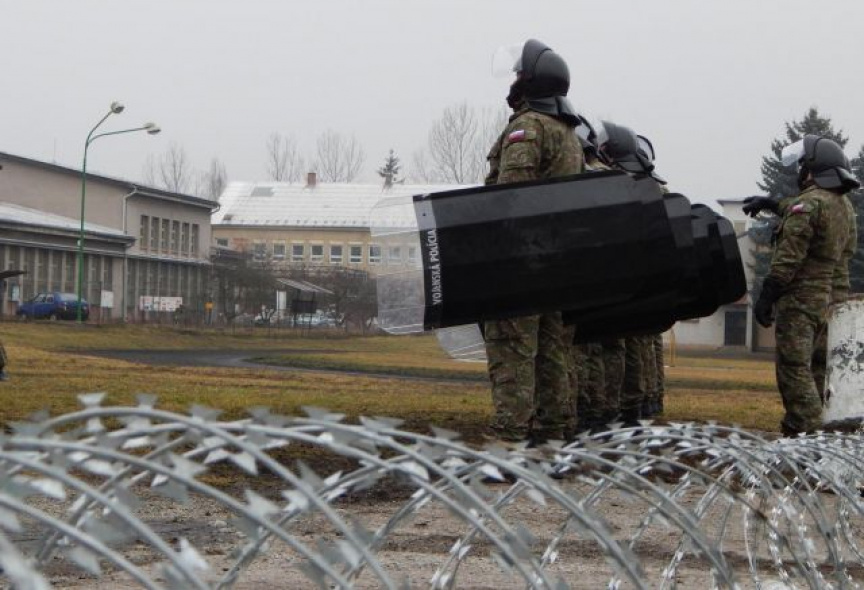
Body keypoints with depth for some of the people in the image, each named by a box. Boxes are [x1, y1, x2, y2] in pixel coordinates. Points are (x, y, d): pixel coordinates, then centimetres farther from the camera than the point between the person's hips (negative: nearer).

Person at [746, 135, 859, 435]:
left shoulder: (809, 203, -14)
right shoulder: (845, 205, 13)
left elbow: (788, 258, -18)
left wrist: (765, 297, -15)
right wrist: (770, 203, 43)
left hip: (802, 299, -9)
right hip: (834, 299, 9)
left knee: (795, 369, -9)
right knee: (819, 370, 14)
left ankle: (805, 432, -16)